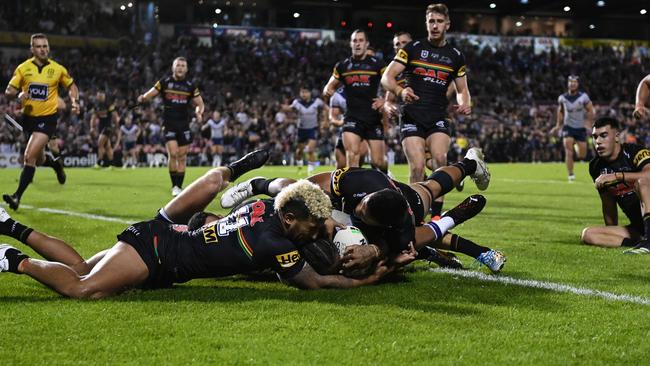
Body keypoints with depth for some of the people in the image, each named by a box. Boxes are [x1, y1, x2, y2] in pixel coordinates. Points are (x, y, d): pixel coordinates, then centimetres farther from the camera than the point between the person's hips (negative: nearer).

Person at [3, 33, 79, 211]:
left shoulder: (58, 69, -2)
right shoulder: (23, 68, 0)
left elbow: (71, 85, 15)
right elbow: (8, 92, 0)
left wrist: (74, 101, -4)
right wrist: (18, 94, -22)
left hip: (47, 118, -3)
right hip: (28, 117, 4)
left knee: (29, 156, -18)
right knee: (39, 160, 16)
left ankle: (17, 196, -16)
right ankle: (55, 164, 51)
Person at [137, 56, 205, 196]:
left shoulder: (190, 85, 5)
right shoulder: (165, 82, 1)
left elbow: (199, 103, 10)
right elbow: (150, 94, 5)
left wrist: (199, 113, -11)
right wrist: (143, 98, -18)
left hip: (184, 124, 2)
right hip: (169, 123, -2)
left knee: (182, 157, 3)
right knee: (173, 153, -15)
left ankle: (179, 186, 12)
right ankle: (174, 186, -4)